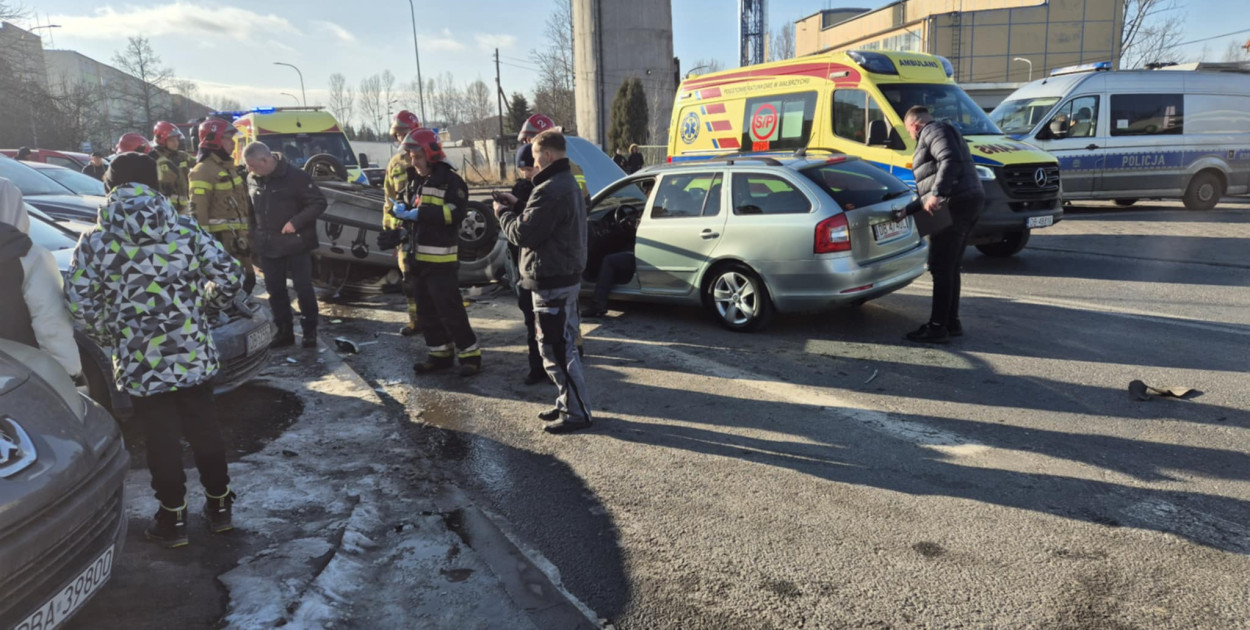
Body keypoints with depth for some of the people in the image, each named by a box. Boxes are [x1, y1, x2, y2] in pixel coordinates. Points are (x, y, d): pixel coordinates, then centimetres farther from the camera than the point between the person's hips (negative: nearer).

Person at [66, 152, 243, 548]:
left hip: (140, 362, -2)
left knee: (162, 440, 10)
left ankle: (173, 518, 22)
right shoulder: (185, 229, -2)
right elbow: (229, 276, -3)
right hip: (194, 353, 2)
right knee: (205, 430, 16)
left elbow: (79, 303, -7)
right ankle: (220, 506, 28)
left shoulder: (95, 241, -5)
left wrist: (108, 338, 10)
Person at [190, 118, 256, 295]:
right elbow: (197, 210, -19)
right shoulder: (203, 170, -14)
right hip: (220, 238, -9)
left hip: (237, 236, 10)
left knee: (247, 279, 16)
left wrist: (246, 234, 24)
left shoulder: (227, 166, 16)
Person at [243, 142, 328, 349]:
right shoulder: (252, 180, 6)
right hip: (267, 247, 6)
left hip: (295, 244, -6)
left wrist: (296, 222, -20)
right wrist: (252, 233, 9)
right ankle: (284, 332, 22)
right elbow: (250, 209, 18)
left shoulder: (296, 177, -12)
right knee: (275, 290, 11)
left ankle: (310, 332, 13)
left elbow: (319, 203, -12)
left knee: (304, 289, 1)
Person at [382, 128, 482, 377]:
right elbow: (406, 206, 30)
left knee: (450, 310, -8)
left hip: (441, 258, -8)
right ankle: (441, 354, 22)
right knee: (427, 310, 12)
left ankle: (470, 354, 2)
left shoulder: (450, 180, -10)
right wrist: (400, 210, 5)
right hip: (418, 256, 9)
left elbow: (456, 212, -23)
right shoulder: (414, 180, 17)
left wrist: (419, 213, -23)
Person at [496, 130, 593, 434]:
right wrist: (517, 207, 9)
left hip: (552, 282, -11)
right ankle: (569, 402, 28)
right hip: (566, 276, 11)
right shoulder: (568, 183, 13)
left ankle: (577, 412, 4)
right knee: (563, 345, 18)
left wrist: (503, 213, -3)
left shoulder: (550, 190, -22)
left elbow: (523, 234, -20)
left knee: (556, 350, -3)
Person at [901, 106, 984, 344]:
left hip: (954, 204, -11)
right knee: (950, 268, 16)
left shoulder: (934, 131, -5)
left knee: (941, 269, -9)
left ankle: (938, 327, -7)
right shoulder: (942, 131, 28)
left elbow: (950, 160, -22)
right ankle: (951, 322, 22)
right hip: (968, 201, 11)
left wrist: (937, 193, -30)